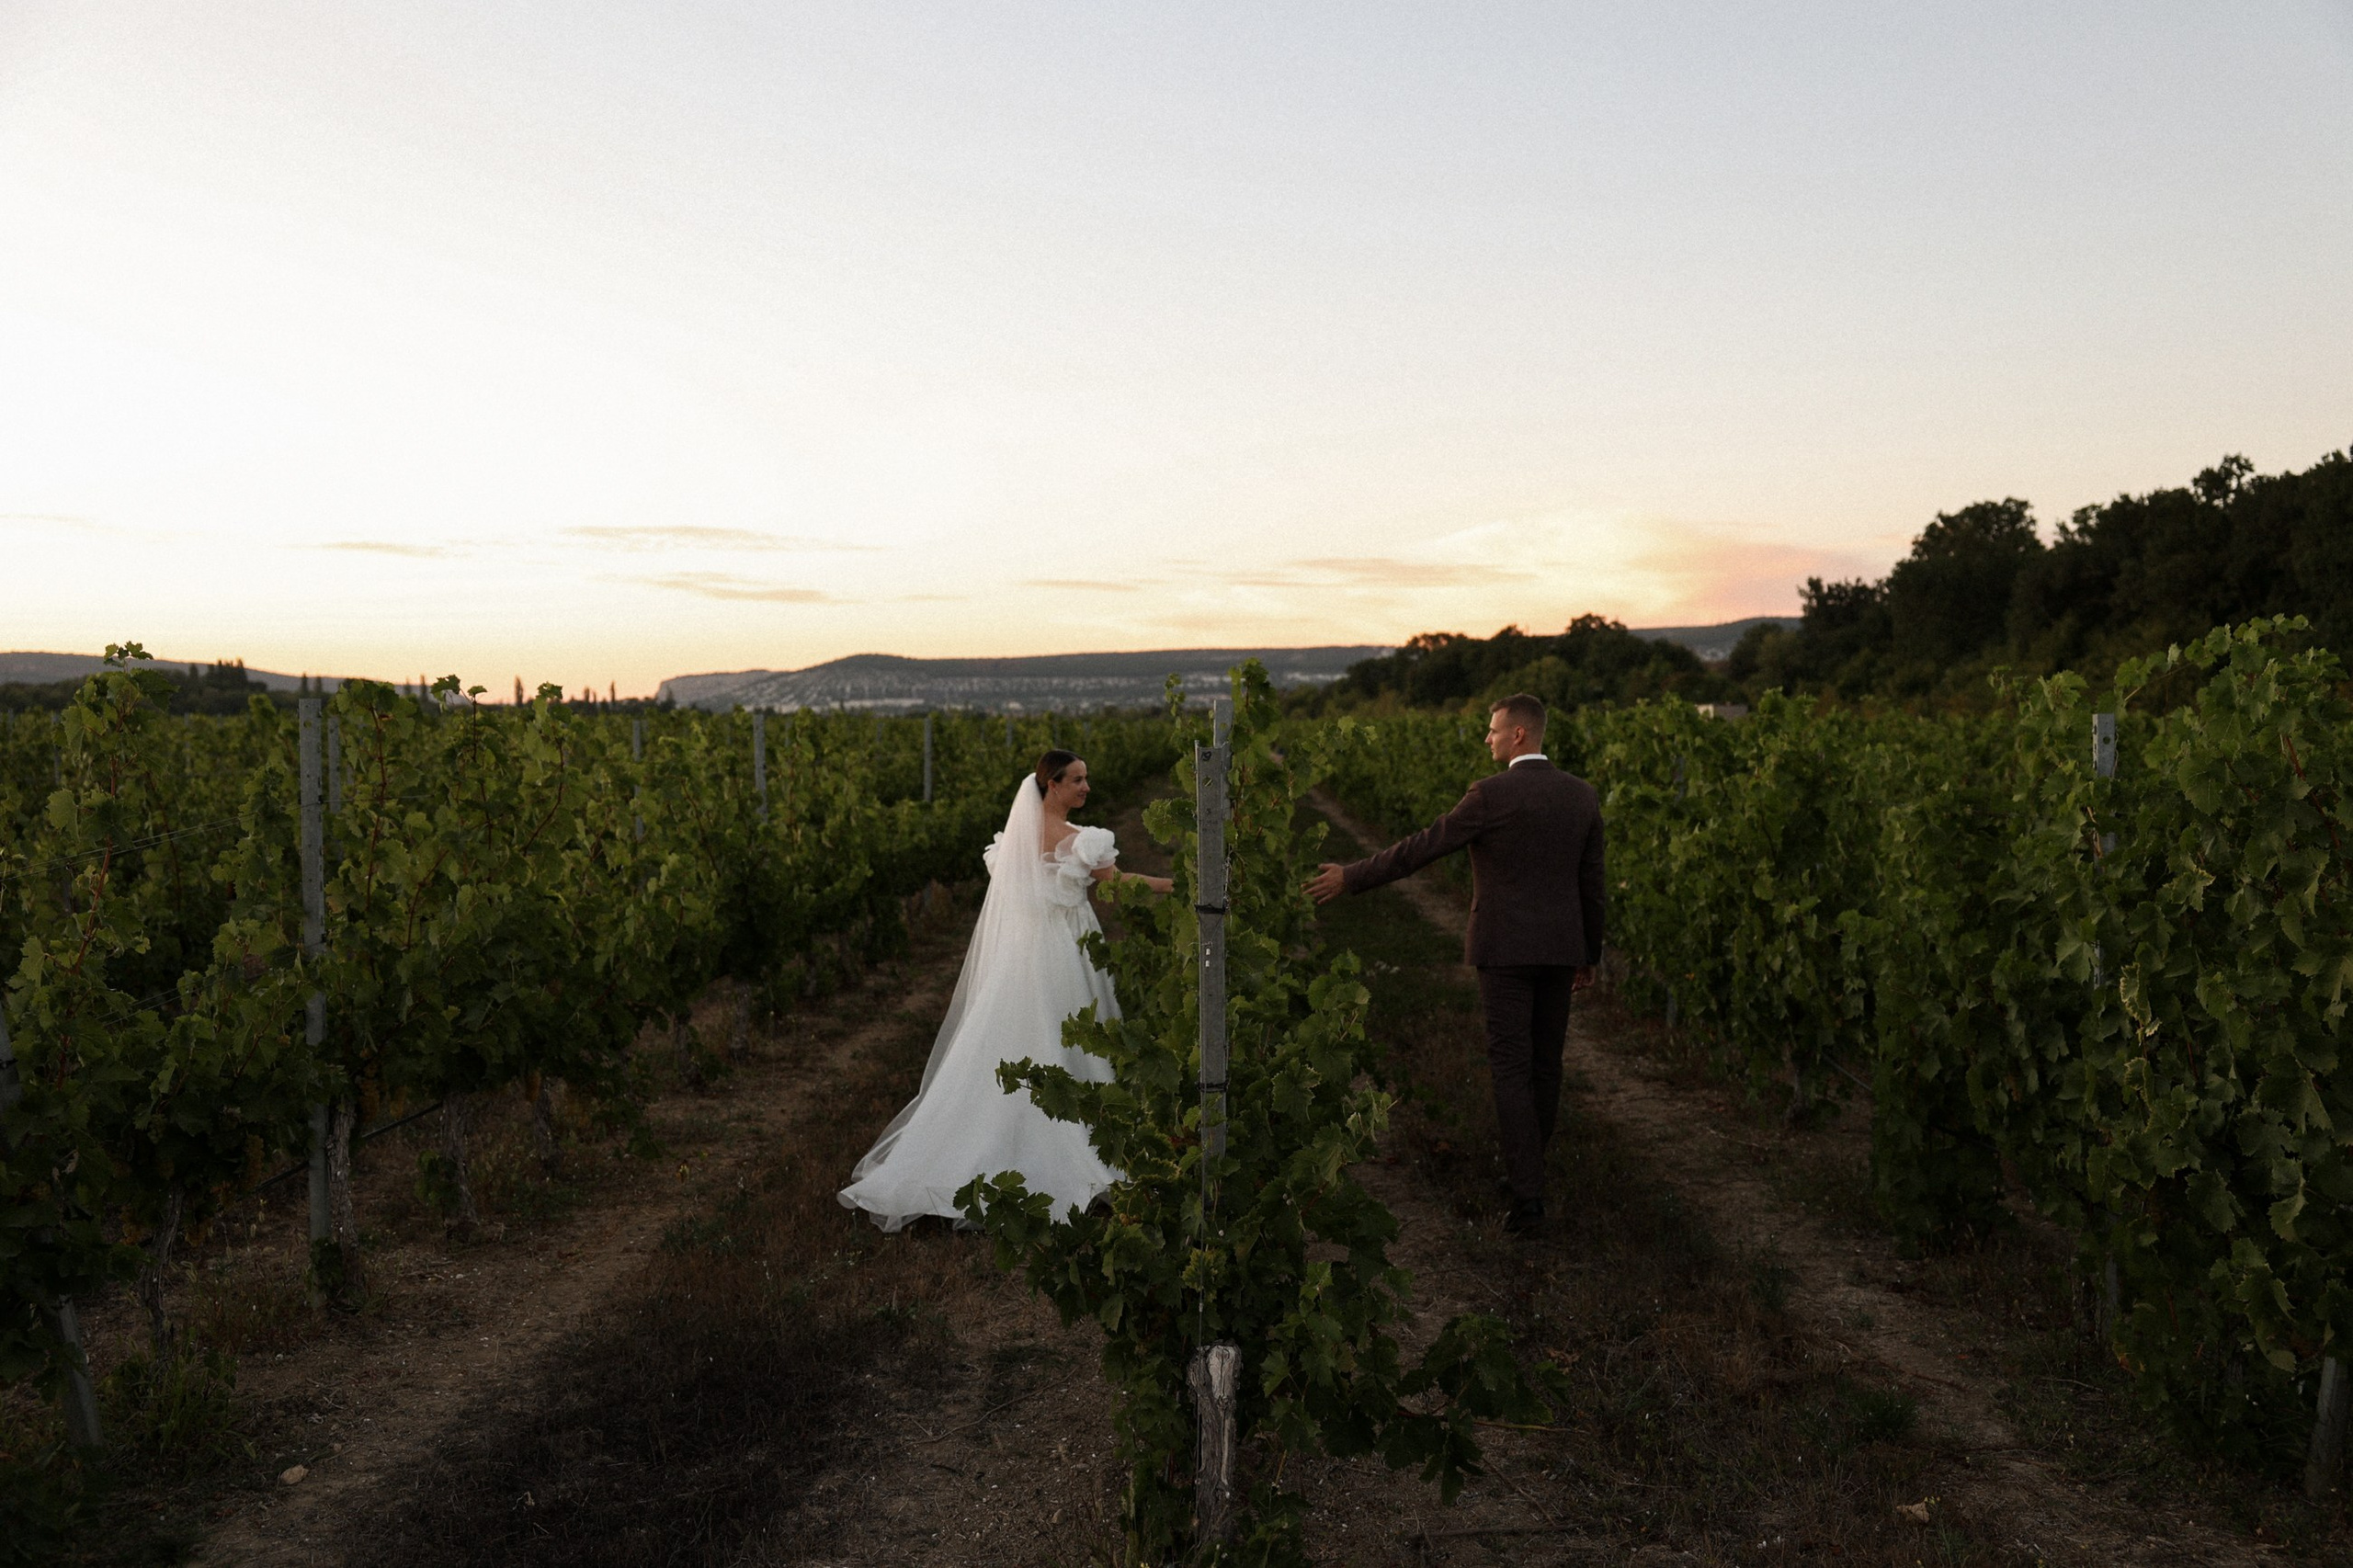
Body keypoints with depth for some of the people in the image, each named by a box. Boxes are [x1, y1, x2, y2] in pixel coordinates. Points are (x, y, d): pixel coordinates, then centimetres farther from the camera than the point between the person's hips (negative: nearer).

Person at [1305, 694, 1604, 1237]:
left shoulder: (1493, 794, -14)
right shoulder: (1582, 795, 3)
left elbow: (1421, 848, -12)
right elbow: (1591, 885, 9)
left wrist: (1351, 876, -3)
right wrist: (1590, 956, 19)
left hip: (1506, 949, -6)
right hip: (1560, 948, 6)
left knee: (1511, 1068, -2)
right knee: (1545, 1062, 16)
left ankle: (1528, 1197, -6)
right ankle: (1527, 1167, 33)